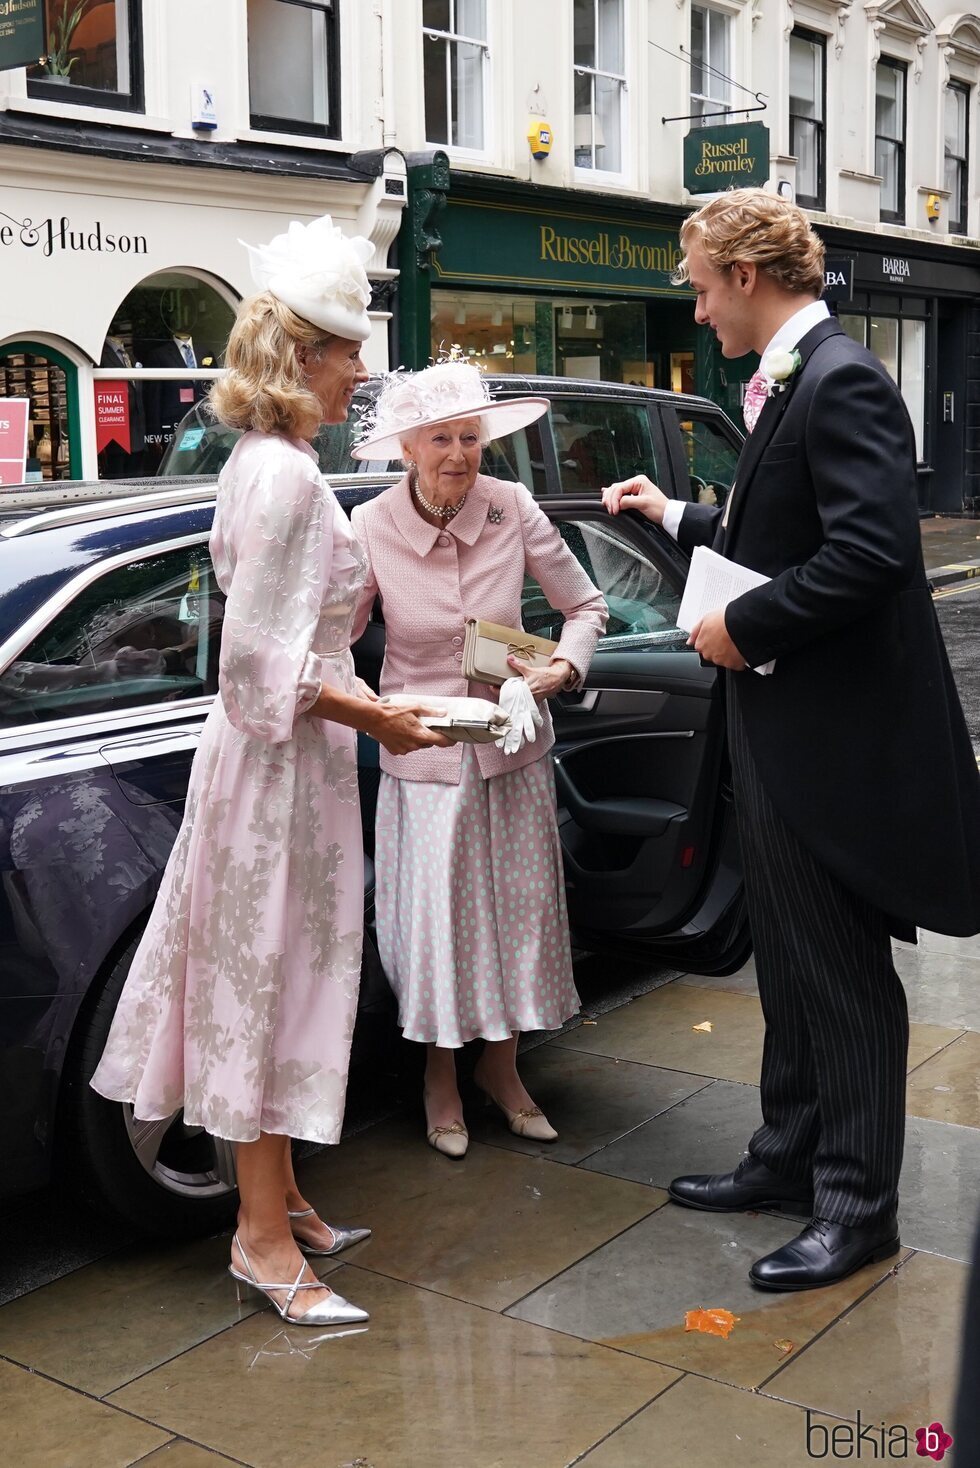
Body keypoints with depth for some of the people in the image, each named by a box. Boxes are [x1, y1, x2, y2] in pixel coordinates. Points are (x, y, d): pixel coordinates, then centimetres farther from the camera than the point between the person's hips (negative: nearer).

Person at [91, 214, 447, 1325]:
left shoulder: (266, 462, 12)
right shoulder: (284, 474, -19)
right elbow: (261, 661, -23)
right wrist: (375, 717, -19)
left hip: (284, 753, 10)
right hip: (281, 763, -10)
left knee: (275, 977, 16)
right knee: (268, 981, -1)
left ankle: (276, 1203, 31)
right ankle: (265, 1236, 12)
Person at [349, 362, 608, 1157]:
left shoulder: (512, 509, -9)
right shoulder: (371, 528, -12)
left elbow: (586, 606, 3)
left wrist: (563, 669, -14)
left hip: (512, 747, 2)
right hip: (422, 755, -2)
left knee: (519, 909, 10)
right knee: (435, 915, 4)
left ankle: (502, 1064, 32)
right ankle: (442, 1076, 27)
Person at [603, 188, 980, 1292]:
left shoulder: (841, 383, -18)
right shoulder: (788, 384, 13)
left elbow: (870, 550, -28)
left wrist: (745, 627, -19)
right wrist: (674, 516, 21)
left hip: (833, 733, -10)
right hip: (780, 729, 10)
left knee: (843, 973, 2)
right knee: (789, 961, 19)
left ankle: (857, 1202, 17)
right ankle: (789, 1156, 35)